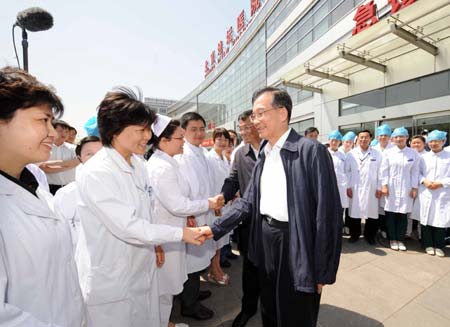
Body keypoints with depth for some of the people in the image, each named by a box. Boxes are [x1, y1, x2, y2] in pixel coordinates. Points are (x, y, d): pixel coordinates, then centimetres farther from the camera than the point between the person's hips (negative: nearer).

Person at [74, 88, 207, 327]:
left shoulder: (138, 163, -1)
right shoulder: (95, 173, -23)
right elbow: (128, 227, -25)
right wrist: (181, 233, -18)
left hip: (143, 268, 6)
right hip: (111, 281, -6)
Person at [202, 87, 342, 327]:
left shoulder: (311, 151, -16)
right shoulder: (263, 156, 6)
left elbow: (328, 212, -16)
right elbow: (248, 201, 5)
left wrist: (324, 270, -13)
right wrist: (216, 228, -3)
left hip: (295, 243, -6)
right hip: (264, 238, 7)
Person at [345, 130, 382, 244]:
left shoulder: (377, 154, 5)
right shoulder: (351, 154, 3)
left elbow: (380, 172, 4)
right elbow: (347, 171, 1)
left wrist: (379, 188, -1)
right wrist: (348, 187, -3)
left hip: (371, 189, 1)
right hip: (355, 189, 0)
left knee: (371, 212, 7)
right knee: (355, 212, 5)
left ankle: (369, 235, 25)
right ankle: (354, 234, 21)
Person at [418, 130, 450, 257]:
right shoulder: (423, 157, 7)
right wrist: (424, 181, -10)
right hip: (426, 193, 1)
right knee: (426, 218, 5)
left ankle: (439, 246, 19)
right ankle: (428, 244, 18)